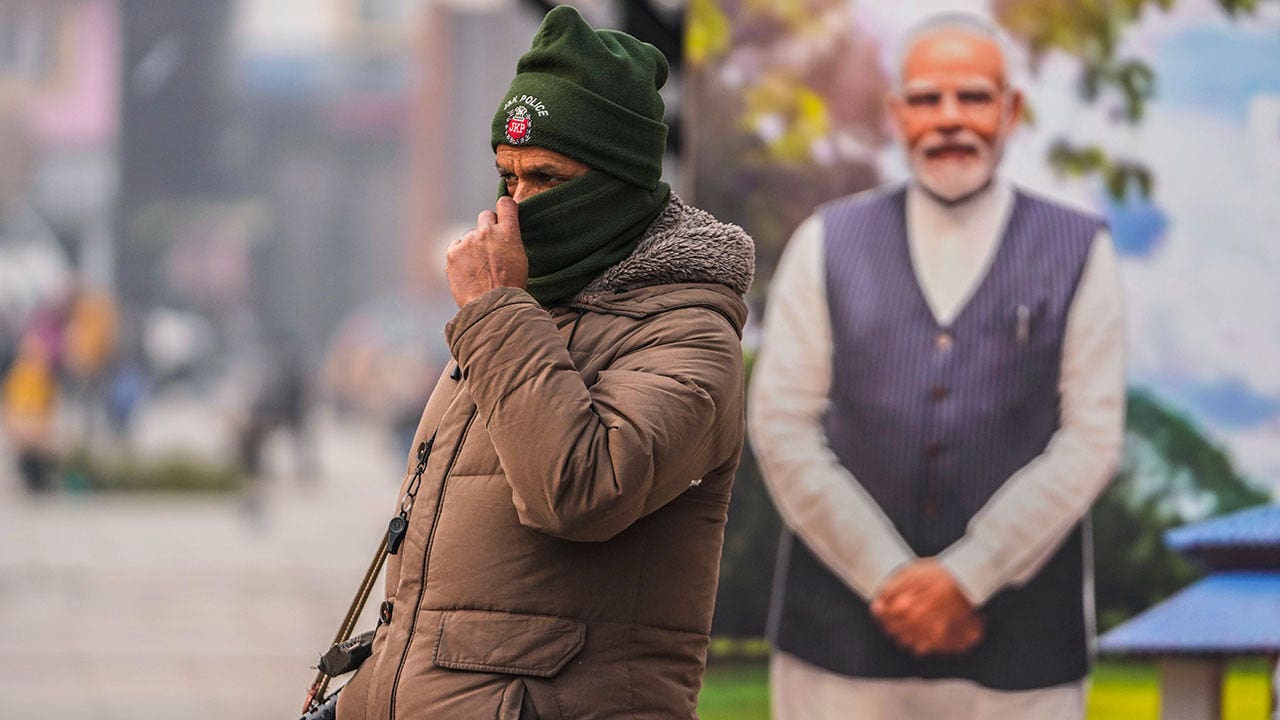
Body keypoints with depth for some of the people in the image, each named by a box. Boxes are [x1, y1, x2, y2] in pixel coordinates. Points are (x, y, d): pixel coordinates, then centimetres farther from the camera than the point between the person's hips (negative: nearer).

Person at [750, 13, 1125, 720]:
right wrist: (889, 580, -7)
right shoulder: (827, 244, 9)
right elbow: (782, 428, 3)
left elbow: (1091, 440, 0)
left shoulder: (1080, 254, 6)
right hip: (844, 635, 1)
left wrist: (965, 578, -8)